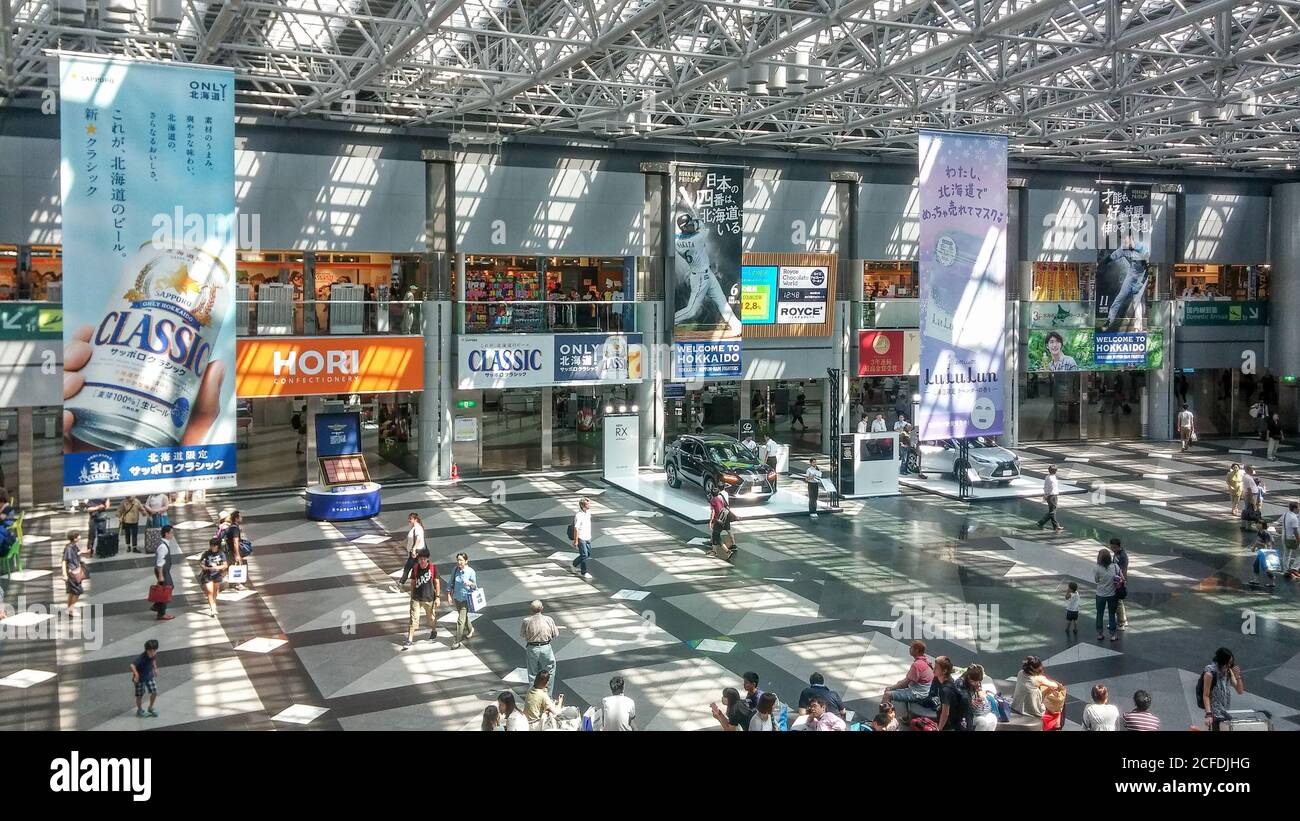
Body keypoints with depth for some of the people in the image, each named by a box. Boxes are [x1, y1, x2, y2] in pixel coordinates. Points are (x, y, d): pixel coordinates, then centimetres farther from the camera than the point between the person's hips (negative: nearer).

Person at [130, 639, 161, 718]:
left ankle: (150, 708, 25)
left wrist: (155, 668, 15)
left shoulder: (154, 655, -10)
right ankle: (140, 710, 30)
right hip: (140, 678, -5)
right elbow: (132, 665, -40)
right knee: (140, 695, 6)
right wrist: (136, 675, -37)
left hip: (150, 676, 5)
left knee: (154, 692, 2)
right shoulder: (141, 658, -31)